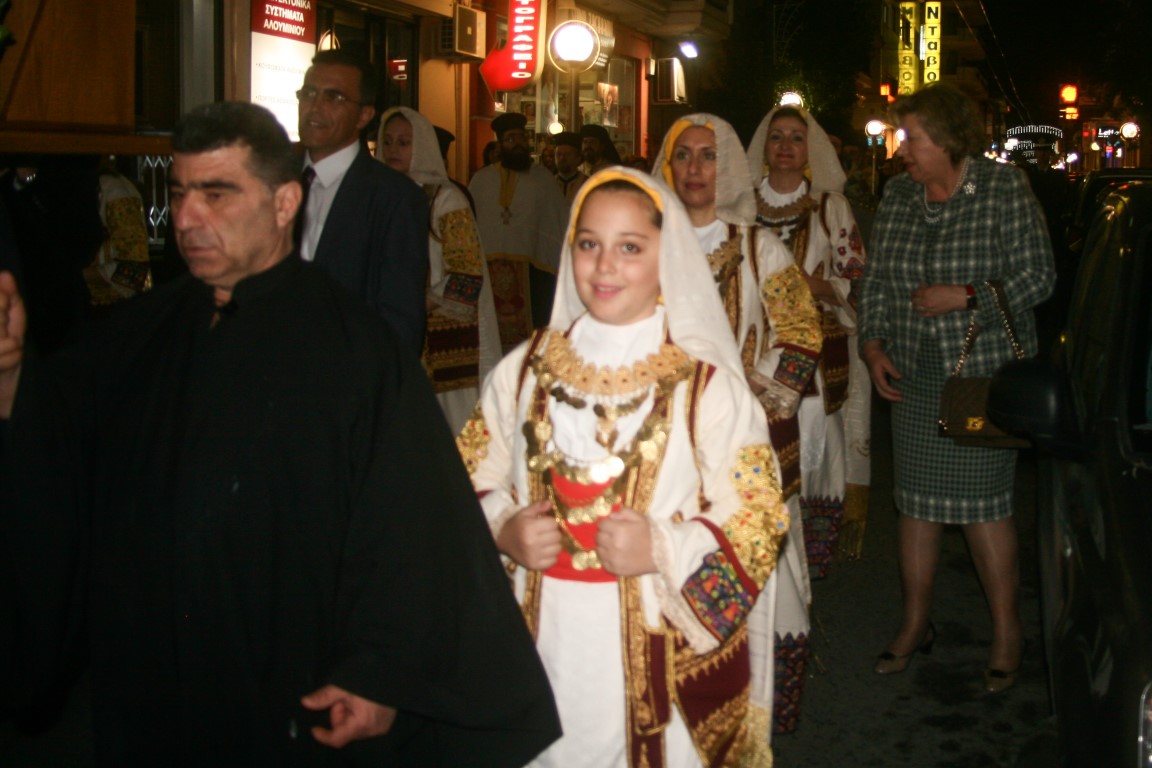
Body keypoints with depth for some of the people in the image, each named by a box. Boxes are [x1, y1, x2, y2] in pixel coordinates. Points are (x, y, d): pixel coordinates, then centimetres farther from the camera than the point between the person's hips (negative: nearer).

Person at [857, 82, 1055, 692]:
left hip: (984, 372, -4)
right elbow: (876, 280, 14)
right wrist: (874, 345, 2)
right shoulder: (897, 195, 8)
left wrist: (965, 296, -17)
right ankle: (916, 621, 24)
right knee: (916, 499, 9)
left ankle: (1006, 628, 16)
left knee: (981, 500, -2)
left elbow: (1037, 276, -7)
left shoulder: (1005, 189, -6)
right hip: (914, 374, 5)